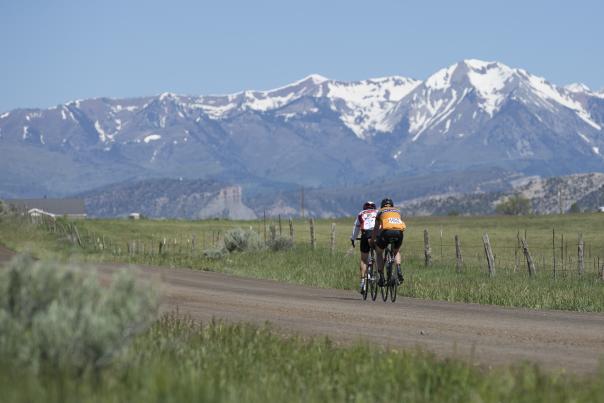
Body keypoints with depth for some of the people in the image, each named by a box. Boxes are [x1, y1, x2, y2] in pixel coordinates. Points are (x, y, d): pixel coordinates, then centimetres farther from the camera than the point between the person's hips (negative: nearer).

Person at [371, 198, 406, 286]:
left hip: (387, 231, -3)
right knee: (396, 252, 31)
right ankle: (399, 271, 6)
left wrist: (372, 241, 39)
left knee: (379, 253, 21)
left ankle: (381, 277, 11)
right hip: (399, 232, 3)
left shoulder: (381, 212, 26)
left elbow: (376, 228, 28)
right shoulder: (398, 211, 33)